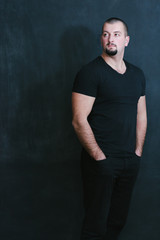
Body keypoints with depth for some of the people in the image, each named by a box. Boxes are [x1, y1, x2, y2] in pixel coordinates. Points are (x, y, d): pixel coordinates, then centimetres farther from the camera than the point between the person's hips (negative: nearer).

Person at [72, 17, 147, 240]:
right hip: (100, 161, -6)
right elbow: (79, 121, -15)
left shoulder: (137, 74, 11)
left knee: (118, 220, 15)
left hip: (130, 161, 6)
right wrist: (99, 157, -14)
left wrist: (137, 152, 8)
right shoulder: (90, 72, -9)